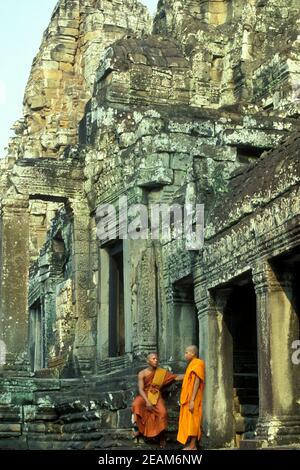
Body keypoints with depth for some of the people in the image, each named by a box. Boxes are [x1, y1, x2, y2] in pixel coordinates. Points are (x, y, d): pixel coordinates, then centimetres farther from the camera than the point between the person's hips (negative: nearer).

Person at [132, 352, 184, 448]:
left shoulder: (162, 372, 2)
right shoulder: (142, 374, -4)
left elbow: (176, 377, -2)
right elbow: (141, 389, -11)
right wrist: (147, 402, -24)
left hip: (156, 396, 1)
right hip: (145, 395, -1)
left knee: (163, 412, -25)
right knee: (136, 404, -34)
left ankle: (162, 436, -7)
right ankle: (137, 428, -25)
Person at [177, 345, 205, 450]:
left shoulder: (197, 364, -11)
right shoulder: (192, 364, 17)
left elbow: (197, 382, -18)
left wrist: (192, 400, -23)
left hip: (192, 399, -9)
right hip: (188, 399, 9)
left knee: (192, 421, -8)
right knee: (189, 422, 9)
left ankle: (192, 446, -6)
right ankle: (190, 445, 11)